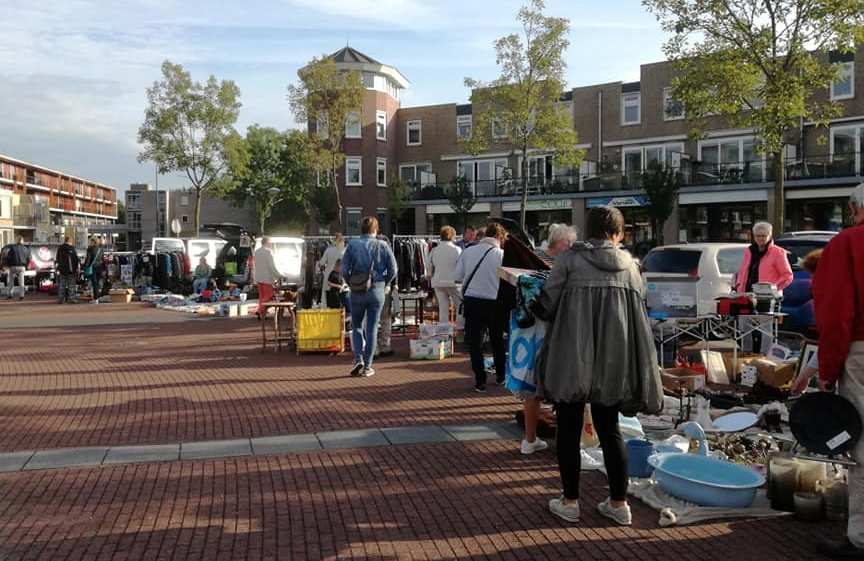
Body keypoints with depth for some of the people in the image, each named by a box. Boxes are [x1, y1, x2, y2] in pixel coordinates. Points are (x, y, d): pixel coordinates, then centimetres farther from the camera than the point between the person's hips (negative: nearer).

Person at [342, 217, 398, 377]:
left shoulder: (352, 245, -1)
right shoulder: (383, 245, 0)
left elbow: (344, 270, -6)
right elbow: (393, 270, -3)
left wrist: (351, 284, 8)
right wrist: (383, 284, 10)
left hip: (357, 292, 0)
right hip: (377, 291, 0)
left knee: (357, 326, 15)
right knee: (372, 328, 7)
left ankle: (358, 359, -2)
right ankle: (367, 366, 8)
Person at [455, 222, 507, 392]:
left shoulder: (468, 251, -3)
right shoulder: (502, 255, -9)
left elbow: (458, 277, 2)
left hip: (472, 300, 1)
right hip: (494, 303, -1)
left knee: (475, 341, 8)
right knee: (497, 340, 18)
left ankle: (480, 381, 9)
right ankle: (500, 375, 32)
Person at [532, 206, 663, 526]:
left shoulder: (570, 259, -6)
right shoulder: (629, 265, 5)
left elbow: (545, 305, -7)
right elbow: (640, 314, 7)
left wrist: (535, 309, 14)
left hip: (571, 358, -3)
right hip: (613, 363, 4)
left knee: (569, 430, 9)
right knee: (610, 431, 15)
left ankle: (570, 502, 16)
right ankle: (618, 504, 21)